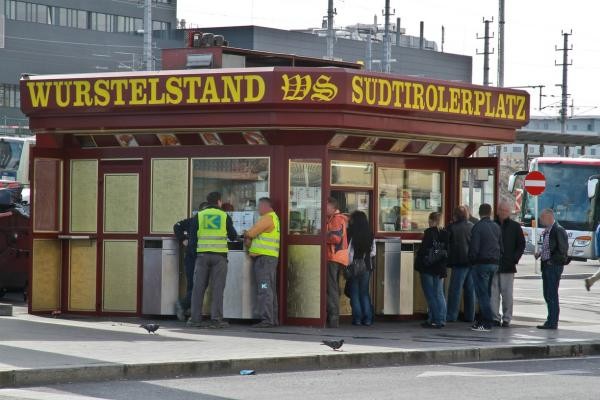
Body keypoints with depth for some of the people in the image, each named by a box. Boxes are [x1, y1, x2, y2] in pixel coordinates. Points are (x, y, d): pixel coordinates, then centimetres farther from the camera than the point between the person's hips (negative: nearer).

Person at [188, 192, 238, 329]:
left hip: (202, 254, 1)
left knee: (199, 287, 4)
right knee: (217, 288, 1)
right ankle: (216, 319, -5)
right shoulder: (225, 216, 3)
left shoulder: (200, 215, 5)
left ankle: (195, 318, 1)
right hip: (219, 256, -1)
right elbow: (233, 236, 8)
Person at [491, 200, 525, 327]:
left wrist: (514, 259, -4)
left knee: (507, 293, 0)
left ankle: (507, 318, 4)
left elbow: (521, 245, 7)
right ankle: (495, 317, 6)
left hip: (508, 266, -1)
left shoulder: (515, 227, 5)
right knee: (493, 293, 1)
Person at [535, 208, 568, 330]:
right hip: (546, 266, 9)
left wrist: (552, 261, -14)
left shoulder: (558, 231, -14)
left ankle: (552, 323, -4)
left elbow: (562, 250, -16)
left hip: (554, 265, -9)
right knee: (547, 295, 12)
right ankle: (551, 321, 19)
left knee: (552, 295, -7)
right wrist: (540, 253, 7)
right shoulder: (546, 231, 14)